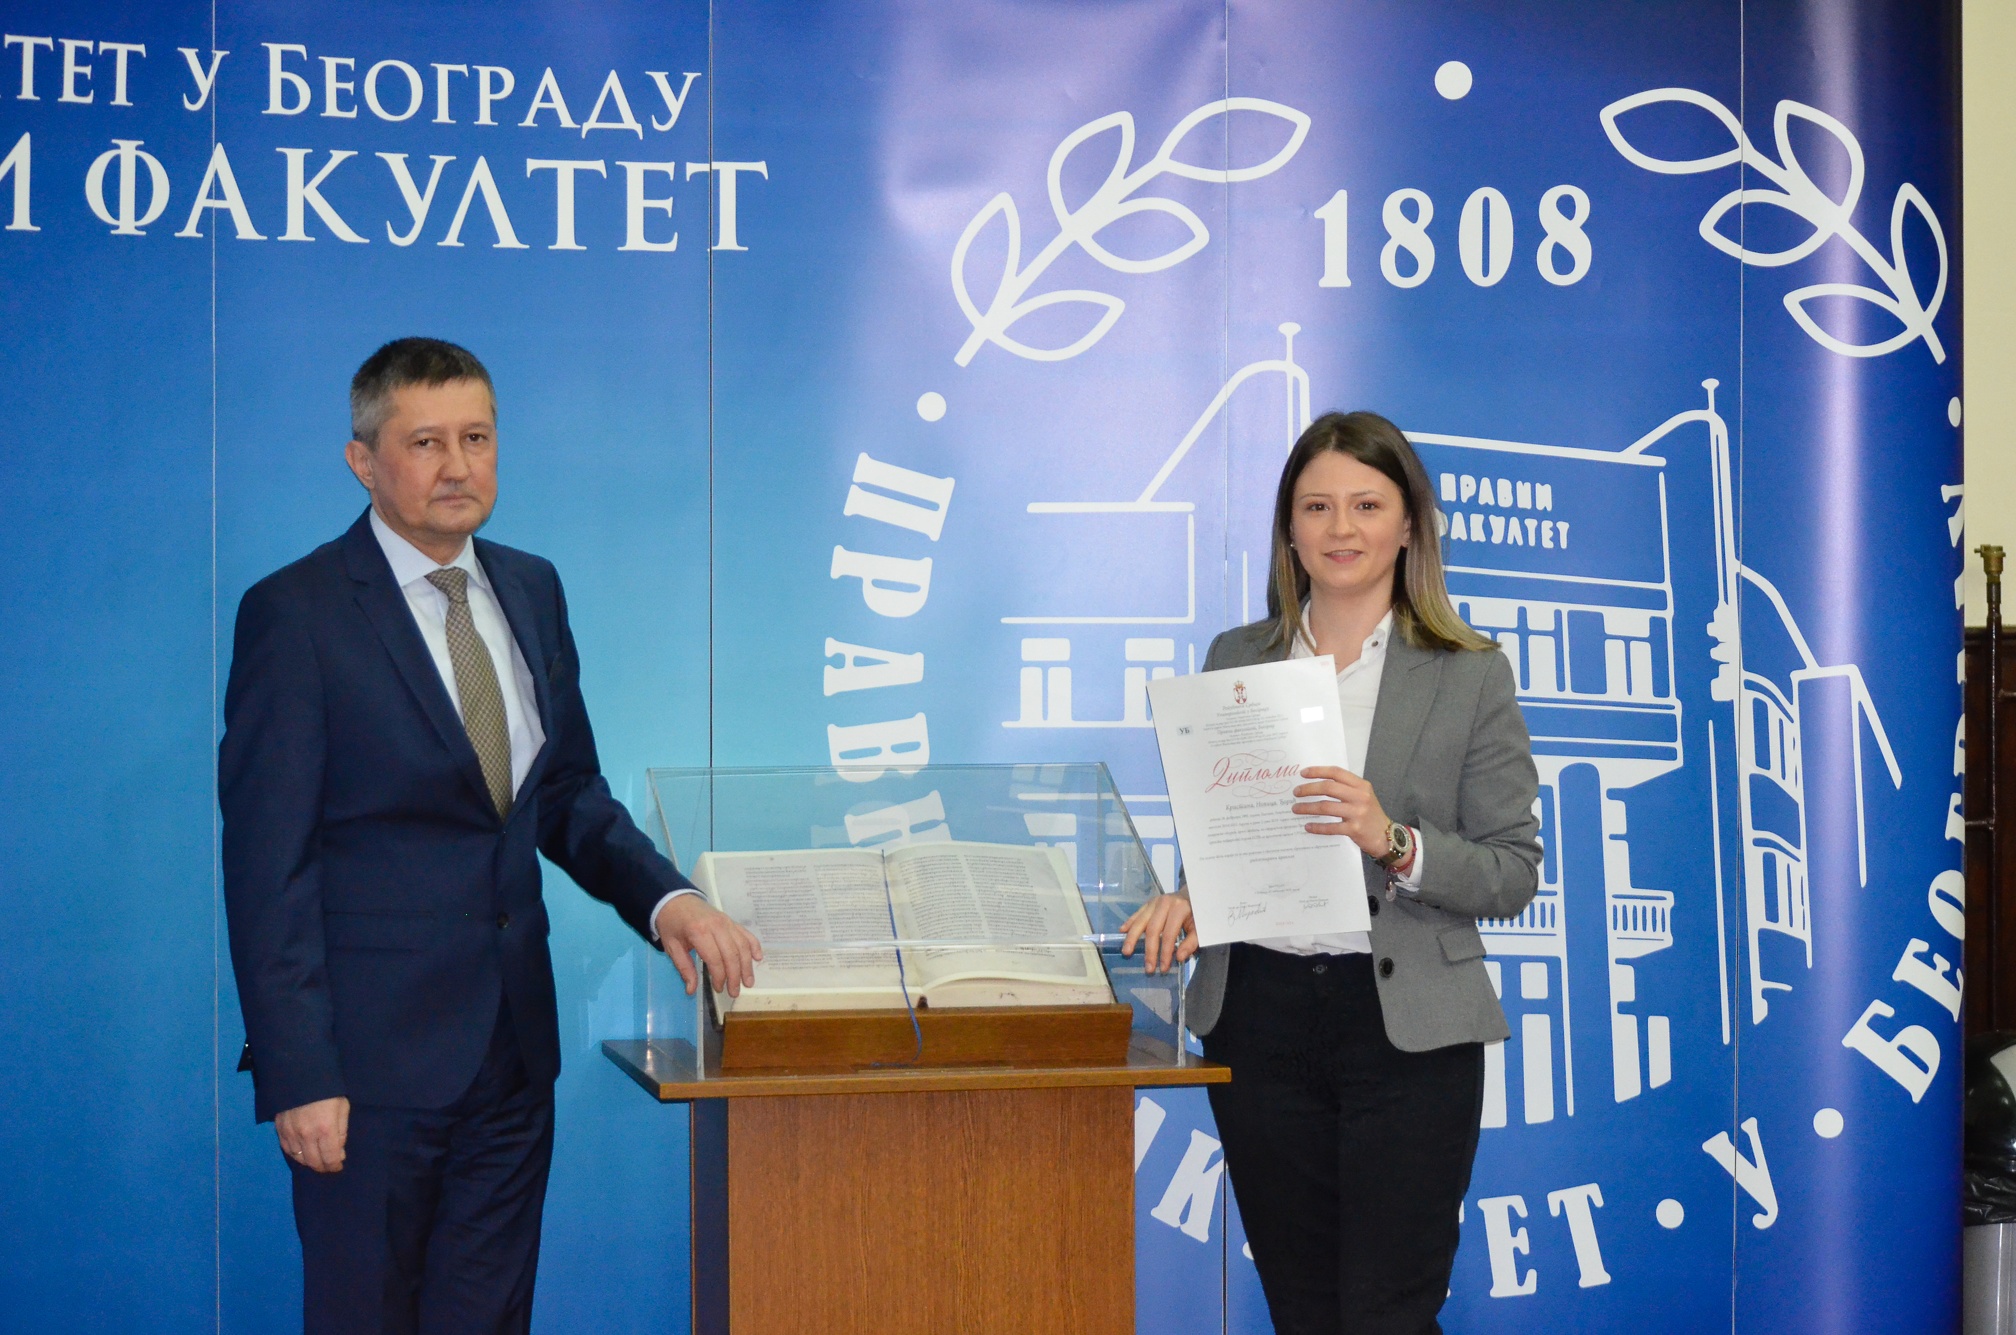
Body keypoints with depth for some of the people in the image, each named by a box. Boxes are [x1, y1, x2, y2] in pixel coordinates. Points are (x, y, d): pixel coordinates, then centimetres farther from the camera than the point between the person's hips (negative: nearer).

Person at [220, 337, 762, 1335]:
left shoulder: (531, 592, 10)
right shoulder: (296, 614, -9)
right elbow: (267, 864, -12)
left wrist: (664, 899, -3)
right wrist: (297, 1076, -16)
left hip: (513, 1046, 6)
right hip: (374, 1056, -6)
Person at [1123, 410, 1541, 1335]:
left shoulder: (1469, 676, -1)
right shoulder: (1235, 660, 9)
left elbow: (1513, 873, -3)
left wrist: (1393, 842, -20)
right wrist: (1188, 897, -5)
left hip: (1406, 1026, -3)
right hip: (1259, 1010, 3)